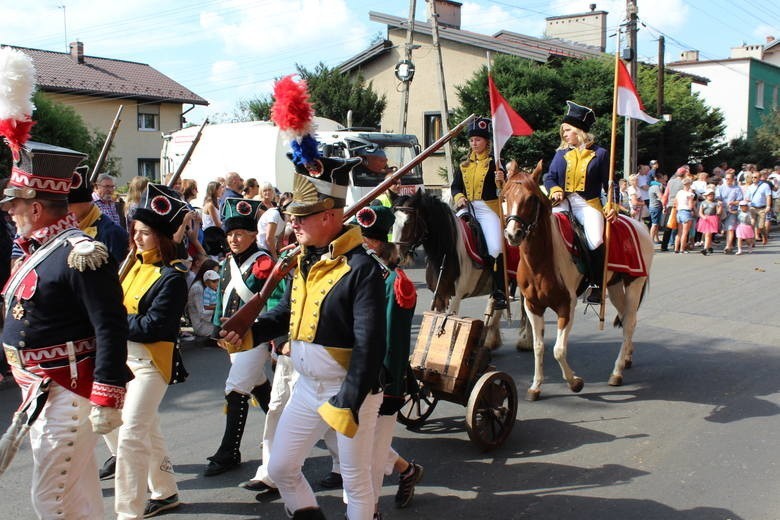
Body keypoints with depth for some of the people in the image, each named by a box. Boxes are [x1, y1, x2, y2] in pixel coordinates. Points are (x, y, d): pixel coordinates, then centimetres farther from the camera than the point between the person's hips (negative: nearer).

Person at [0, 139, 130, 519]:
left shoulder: (80, 254, -19)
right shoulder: (39, 249, 11)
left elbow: (111, 328, -23)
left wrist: (107, 399, -24)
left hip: (65, 393, -9)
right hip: (40, 389, 9)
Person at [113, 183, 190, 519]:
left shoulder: (172, 277, -16)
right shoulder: (135, 265, 9)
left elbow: (152, 327, -21)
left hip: (151, 362, -9)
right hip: (125, 356, 9)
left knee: (131, 435, -10)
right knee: (147, 429, 19)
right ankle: (165, 493, 36)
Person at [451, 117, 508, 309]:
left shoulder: (494, 162, 1)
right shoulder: (464, 163, 14)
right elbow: (455, 186, 15)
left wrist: (501, 181, -26)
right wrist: (459, 197, -5)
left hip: (487, 208, -5)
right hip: (466, 207, 5)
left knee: (496, 249, -19)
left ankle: (500, 292, -9)